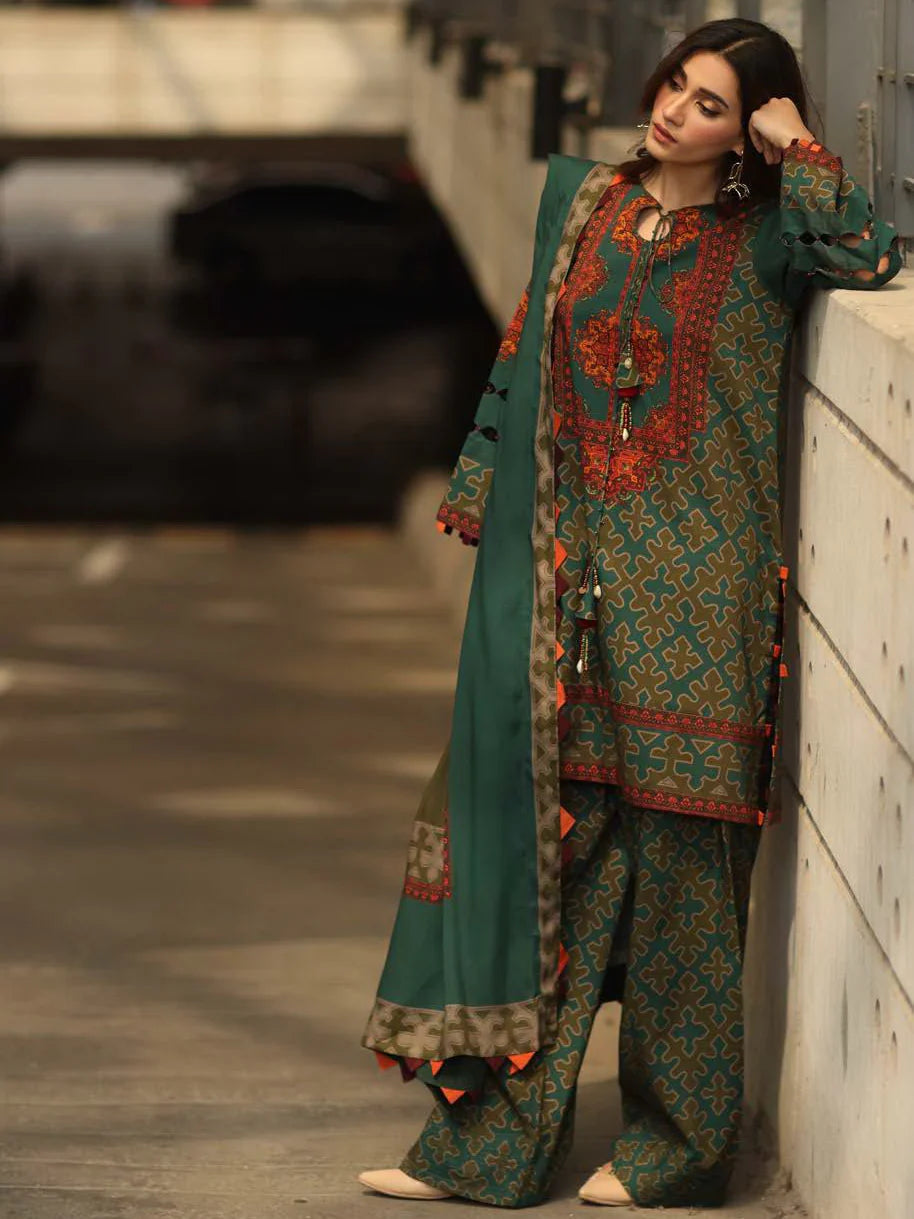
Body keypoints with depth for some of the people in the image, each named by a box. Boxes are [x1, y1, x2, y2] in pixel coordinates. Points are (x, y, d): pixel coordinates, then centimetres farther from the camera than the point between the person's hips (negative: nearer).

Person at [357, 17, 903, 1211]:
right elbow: (526, 355, 18)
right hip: (569, 567, 4)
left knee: (677, 845, 0)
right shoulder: (581, 200, 12)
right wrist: (479, 490, 15)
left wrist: (798, 148, -12)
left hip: (692, 581, -4)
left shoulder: (761, 239, -2)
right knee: (545, 832, 4)